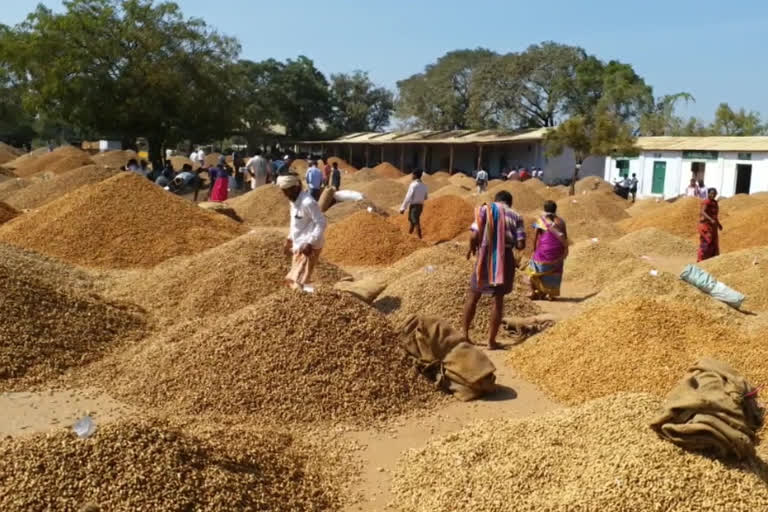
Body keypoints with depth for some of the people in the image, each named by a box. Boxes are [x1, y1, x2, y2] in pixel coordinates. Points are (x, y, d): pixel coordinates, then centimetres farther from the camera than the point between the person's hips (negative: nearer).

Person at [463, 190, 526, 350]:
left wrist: (471, 248, 9)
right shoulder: (515, 216, 3)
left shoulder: (485, 209, 1)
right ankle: (491, 340, 11)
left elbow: (475, 235, -10)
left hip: (485, 256, 0)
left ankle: (465, 334, 18)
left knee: (473, 296, 15)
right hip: (505, 258, 0)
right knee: (498, 299, 10)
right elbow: (521, 245, -5)